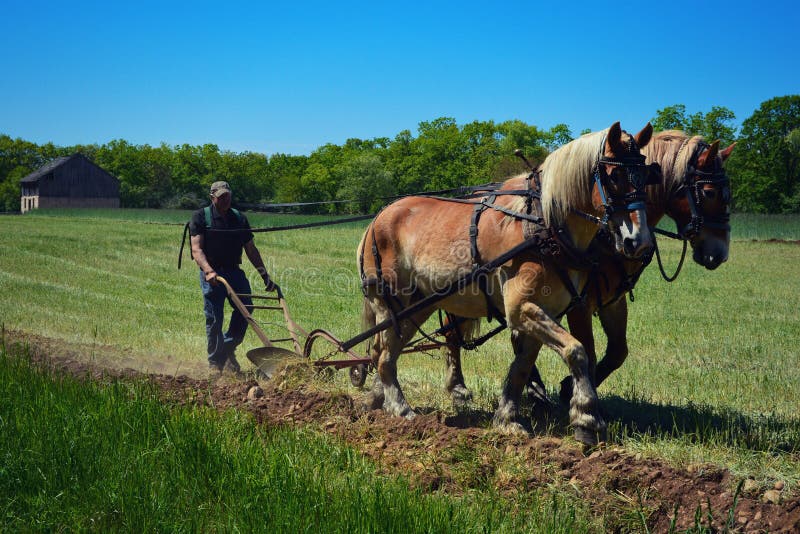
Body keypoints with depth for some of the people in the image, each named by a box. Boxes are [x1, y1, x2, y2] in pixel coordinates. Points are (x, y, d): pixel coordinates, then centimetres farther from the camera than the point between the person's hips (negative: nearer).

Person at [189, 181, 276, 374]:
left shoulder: (239, 219, 15)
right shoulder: (201, 217, 1)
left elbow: (251, 250, 17)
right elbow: (196, 249, -10)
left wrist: (264, 274, 7)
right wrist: (209, 271, -27)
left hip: (234, 271, 4)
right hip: (211, 273, -4)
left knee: (245, 307, -12)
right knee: (214, 318, -6)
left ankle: (228, 349, 6)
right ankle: (215, 363, 4)